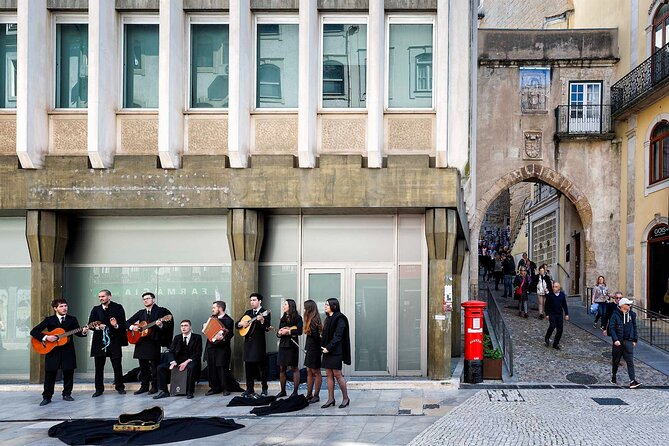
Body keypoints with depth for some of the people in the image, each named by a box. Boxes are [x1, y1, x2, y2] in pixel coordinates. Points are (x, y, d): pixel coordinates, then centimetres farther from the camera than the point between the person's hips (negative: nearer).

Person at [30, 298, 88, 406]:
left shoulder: (72, 319, 6)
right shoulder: (49, 320, 1)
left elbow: (78, 332, -1)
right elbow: (33, 331, -2)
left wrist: (83, 332, -24)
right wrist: (45, 337, -16)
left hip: (68, 351, 2)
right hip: (52, 350, -2)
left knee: (68, 373, 5)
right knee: (50, 374, 1)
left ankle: (67, 394, 19)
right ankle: (47, 397, 11)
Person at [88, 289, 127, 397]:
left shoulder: (118, 307, 2)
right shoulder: (96, 309, 11)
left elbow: (123, 323, -3)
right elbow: (90, 324, 6)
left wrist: (116, 326, -22)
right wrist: (97, 327, -14)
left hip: (114, 340, -2)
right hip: (99, 341, 3)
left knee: (117, 365, 1)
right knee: (99, 366, 5)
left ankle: (120, 387, 13)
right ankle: (99, 389, 14)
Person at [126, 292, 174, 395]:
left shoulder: (160, 311, 0)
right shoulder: (140, 313, 16)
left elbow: (167, 326, -5)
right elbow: (128, 322, 19)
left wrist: (161, 325, -26)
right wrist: (132, 327, -1)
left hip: (153, 342, -5)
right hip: (141, 342, 5)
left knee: (154, 366, -3)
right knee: (143, 366, 10)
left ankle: (154, 386, 5)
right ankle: (144, 386, 17)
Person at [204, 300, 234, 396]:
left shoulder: (228, 320, -9)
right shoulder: (213, 317, 14)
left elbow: (230, 334, -15)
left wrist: (223, 338, -32)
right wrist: (204, 327, 6)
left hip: (222, 348, -7)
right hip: (211, 347, 7)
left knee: (222, 369, -2)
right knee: (211, 368, 10)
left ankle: (225, 389, 10)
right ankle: (214, 388, 22)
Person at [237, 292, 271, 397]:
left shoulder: (265, 313, -3)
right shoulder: (248, 312, 15)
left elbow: (267, 328, -13)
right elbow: (237, 324, 19)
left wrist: (262, 320, -30)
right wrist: (241, 323, -3)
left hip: (259, 343, -6)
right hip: (248, 343, 6)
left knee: (261, 367, -3)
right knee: (249, 367, 8)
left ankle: (264, 389, 6)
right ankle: (250, 389, 15)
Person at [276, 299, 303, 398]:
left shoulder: (297, 318, -4)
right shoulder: (283, 319, 16)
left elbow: (299, 331, -14)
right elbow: (278, 332, 17)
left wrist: (288, 331, -13)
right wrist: (279, 332, -5)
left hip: (292, 345, -7)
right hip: (283, 345, 7)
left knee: (294, 368, -1)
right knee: (282, 368, 8)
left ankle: (295, 391, 2)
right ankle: (283, 391, 16)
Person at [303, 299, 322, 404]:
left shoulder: (314, 320, -18)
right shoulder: (310, 320, 10)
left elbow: (315, 336, -22)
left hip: (314, 349, -9)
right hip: (310, 348, 9)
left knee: (316, 372, 0)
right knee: (309, 372, 12)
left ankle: (316, 396, 8)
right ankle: (309, 395, 18)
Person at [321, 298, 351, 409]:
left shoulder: (339, 319, -10)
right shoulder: (328, 318, 16)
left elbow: (337, 336, -16)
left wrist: (328, 347, -20)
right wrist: (323, 346, 5)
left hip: (335, 351, -8)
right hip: (327, 350, 8)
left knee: (337, 375, -4)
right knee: (329, 375, 7)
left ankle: (345, 398, 7)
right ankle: (331, 399, 12)